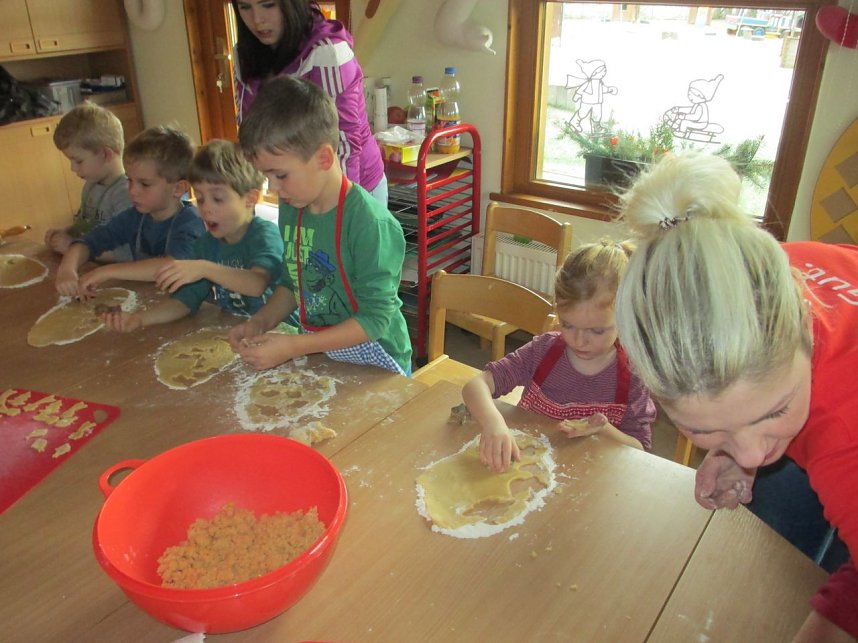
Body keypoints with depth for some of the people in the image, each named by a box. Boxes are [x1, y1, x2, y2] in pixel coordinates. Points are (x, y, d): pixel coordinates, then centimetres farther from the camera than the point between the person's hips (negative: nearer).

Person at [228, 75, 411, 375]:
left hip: (372, 365, -5)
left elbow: (375, 319, -22)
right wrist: (260, 322, -3)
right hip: (316, 354, 5)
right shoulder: (291, 209, 2)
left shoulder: (369, 223, -23)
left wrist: (292, 346, -23)